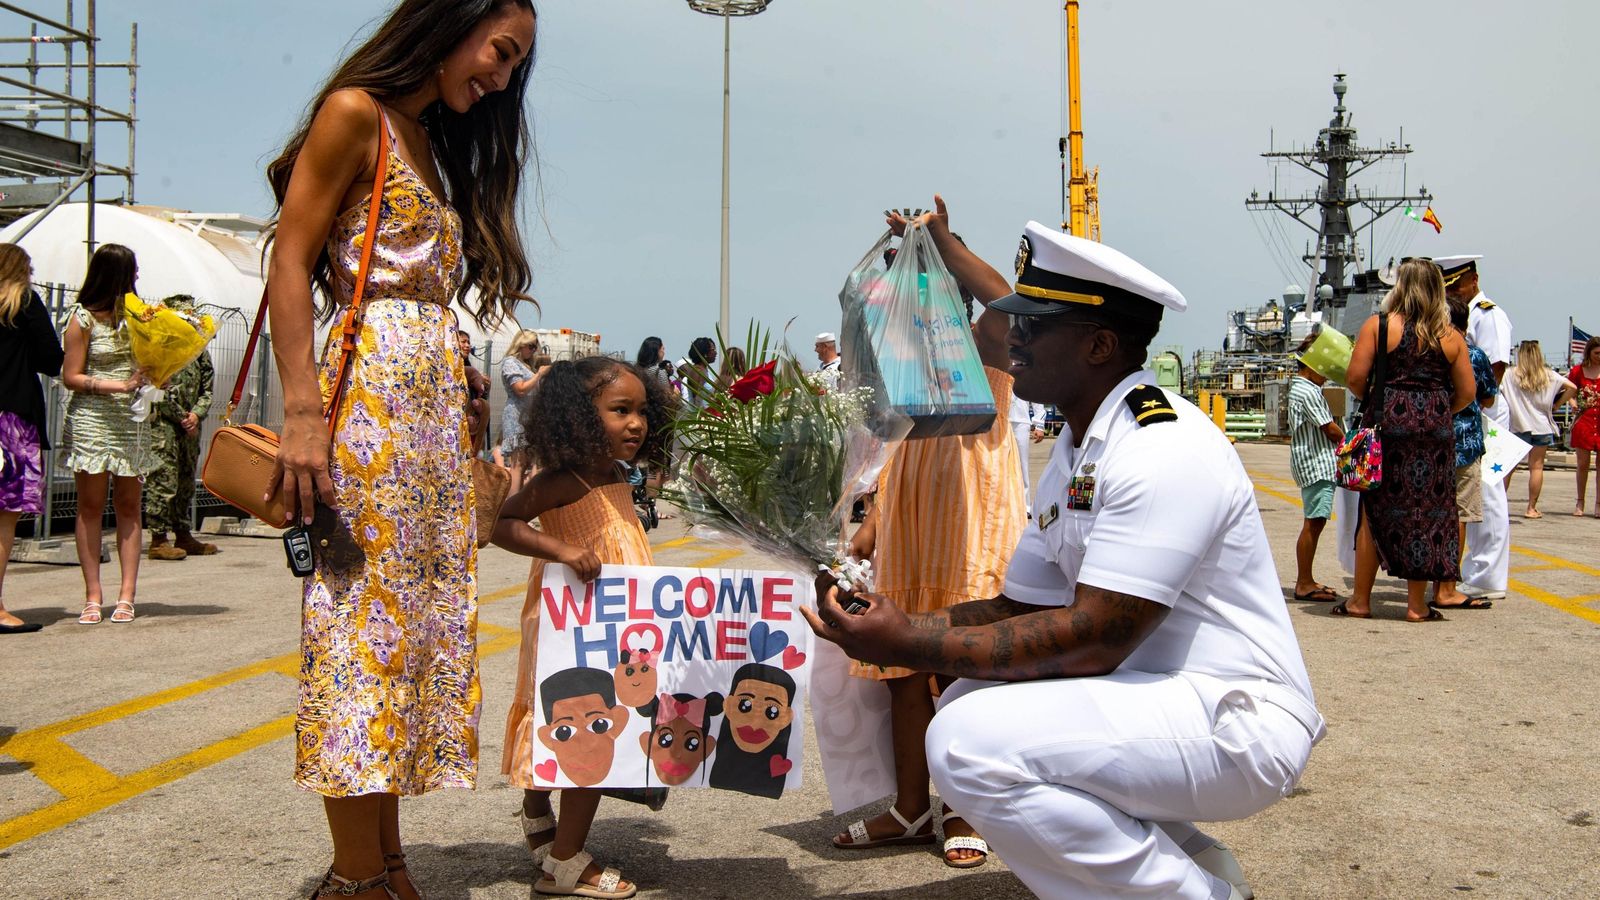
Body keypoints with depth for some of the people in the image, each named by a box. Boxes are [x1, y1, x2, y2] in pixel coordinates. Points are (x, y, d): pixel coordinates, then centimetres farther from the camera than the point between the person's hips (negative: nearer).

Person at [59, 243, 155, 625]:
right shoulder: (82, 318, -3)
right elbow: (71, 377, -5)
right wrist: (119, 385, -16)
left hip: (132, 420, 4)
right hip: (91, 421, -4)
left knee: (128, 507, 1)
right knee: (91, 508, -1)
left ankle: (126, 595, 1)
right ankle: (92, 597, 2)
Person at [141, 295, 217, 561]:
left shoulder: (199, 350, 14)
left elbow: (207, 389, 14)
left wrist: (196, 414, -4)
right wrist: (181, 418, -11)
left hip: (190, 427, 7)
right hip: (163, 425, -7)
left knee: (186, 482, 12)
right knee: (164, 482, -7)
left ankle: (183, 536, 21)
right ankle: (158, 540, -3)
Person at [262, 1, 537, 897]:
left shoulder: (434, 144, 22)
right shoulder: (357, 113, -1)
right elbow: (290, 263, -9)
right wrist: (303, 412, -17)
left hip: (438, 401, 9)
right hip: (371, 390, -9)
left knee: (422, 615, 6)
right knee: (368, 612, -8)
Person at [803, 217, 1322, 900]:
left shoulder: (1163, 449, -19)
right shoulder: (1072, 453, 12)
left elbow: (1092, 641, -24)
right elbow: (1021, 608, 11)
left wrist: (914, 647, -22)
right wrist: (890, 625, -5)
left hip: (1238, 723, -10)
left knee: (970, 740, -24)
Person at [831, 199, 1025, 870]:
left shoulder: (985, 349, -3)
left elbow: (1002, 304, -28)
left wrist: (943, 239, -23)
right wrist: (871, 526, 14)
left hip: (971, 531, -7)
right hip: (907, 536, 7)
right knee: (904, 676, 7)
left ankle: (962, 814, 11)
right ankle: (910, 809, 18)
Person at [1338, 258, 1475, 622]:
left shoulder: (1378, 325, -3)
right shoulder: (1450, 336, 5)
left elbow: (1356, 377, -8)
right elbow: (1467, 392, 4)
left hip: (1388, 426, -2)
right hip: (1436, 432, 2)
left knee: (1375, 511, 5)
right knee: (1428, 512, 6)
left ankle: (1360, 600, 11)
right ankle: (1417, 605, 10)